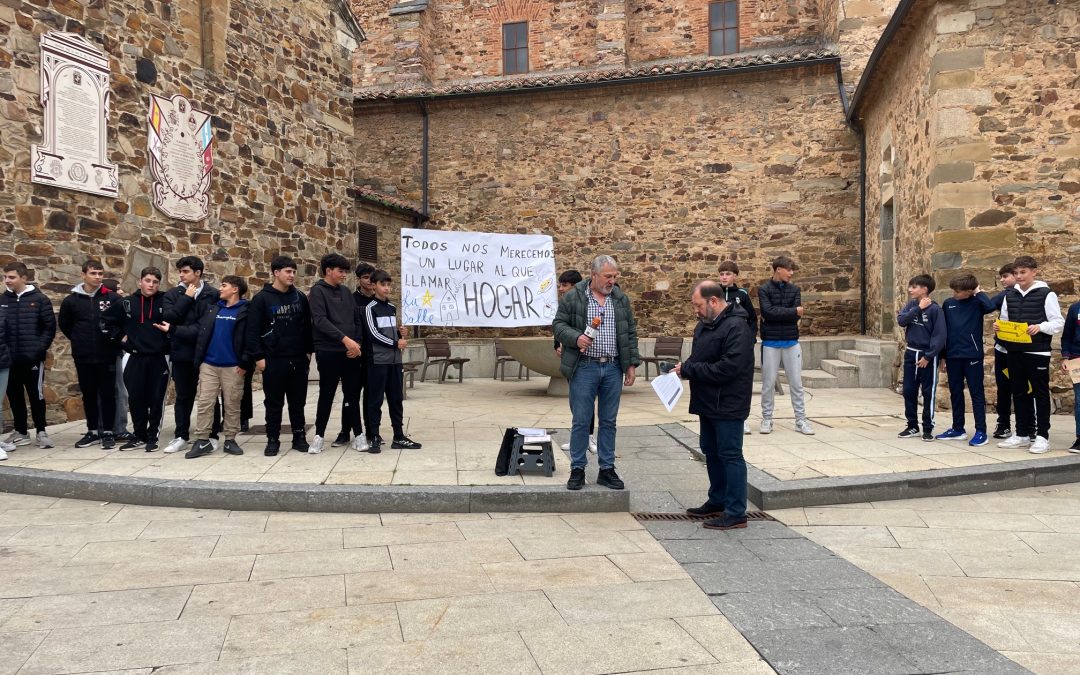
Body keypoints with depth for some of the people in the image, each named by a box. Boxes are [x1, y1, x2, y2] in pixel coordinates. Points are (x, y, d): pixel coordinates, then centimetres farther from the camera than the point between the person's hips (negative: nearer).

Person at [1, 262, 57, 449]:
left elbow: (50, 327, -3)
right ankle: (21, 431, 22)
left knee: (36, 396, 2)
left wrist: (39, 350, -11)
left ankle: (41, 431, 13)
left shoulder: (40, 299, -2)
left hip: (32, 358, -3)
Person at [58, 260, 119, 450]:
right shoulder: (71, 300, 2)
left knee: (108, 394, 2)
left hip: (107, 356, -2)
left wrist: (114, 338, 2)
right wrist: (79, 341, 10)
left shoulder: (112, 298, -2)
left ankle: (108, 432, 9)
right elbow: (64, 325, 15)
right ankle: (92, 431, 20)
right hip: (83, 357, 2)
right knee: (89, 395, 10)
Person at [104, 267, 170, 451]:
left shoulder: (166, 301, -5)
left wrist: (171, 329, -18)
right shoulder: (126, 303, 4)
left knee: (156, 399, 4)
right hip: (136, 358, 3)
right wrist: (120, 337, 7)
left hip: (159, 358, -2)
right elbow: (109, 320, 16)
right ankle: (140, 436, 19)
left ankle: (152, 437, 14)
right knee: (136, 398, 7)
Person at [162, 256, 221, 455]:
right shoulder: (173, 294, 6)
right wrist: (187, 298, -12)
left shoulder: (213, 295, -4)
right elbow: (169, 317, -8)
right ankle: (180, 436, 22)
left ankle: (212, 435, 16)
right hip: (181, 353, 3)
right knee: (183, 396, 12)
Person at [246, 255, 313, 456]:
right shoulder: (262, 298, -4)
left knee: (298, 402, 9)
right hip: (273, 360, -3)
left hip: (298, 359, 3)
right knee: (273, 403, 5)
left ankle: (299, 437, 19)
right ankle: (273, 440, 14)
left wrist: (308, 350, 7)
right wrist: (258, 357, -10)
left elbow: (307, 326, 13)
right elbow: (252, 331, -6)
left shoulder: (300, 297, 8)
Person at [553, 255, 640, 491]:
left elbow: (631, 333, 13)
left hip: (613, 368, 3)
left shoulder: (621, 299, 10)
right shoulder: (573, 297, -1)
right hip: (584, 367, -3)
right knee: (581, 421, 1)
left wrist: (632, 364, 7)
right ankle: (577, 469, 12)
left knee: (608, 421, 9)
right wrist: (576, 338, -17)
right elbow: (558, 325, 1)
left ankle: (607, 469, 18)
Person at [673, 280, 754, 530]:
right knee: (711, 452, 18)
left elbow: (727, 368, -27)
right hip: (708, 402, 10)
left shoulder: (736, 327, -20)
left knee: (730, 455, -3)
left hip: (728, 404, -10)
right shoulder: (705, 324, 11)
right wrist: (684, 367, -1)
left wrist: (688, 369, -21)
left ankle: (735, 513, 4)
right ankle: (718, 501, 33)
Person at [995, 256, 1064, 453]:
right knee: (1019, 393, 10)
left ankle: (1042, 436, 6)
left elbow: (1058, 322, -6)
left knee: (1041, 393, 2)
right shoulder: (1010, 295, 11)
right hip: (1014, 352, 5)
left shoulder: (1046, 294, -4)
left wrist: (1040, 327, -22)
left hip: (1038, 352, -5)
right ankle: (1022, 434, 19)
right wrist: (998, 325, -2)